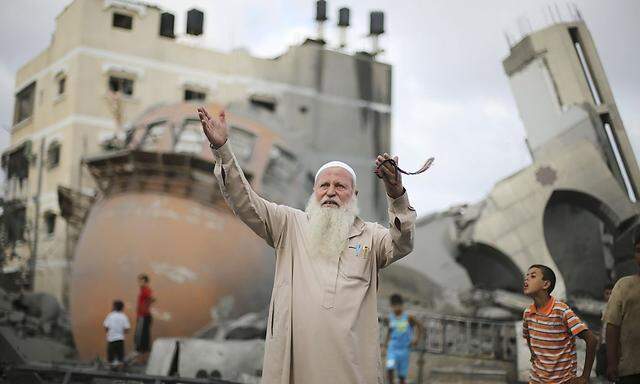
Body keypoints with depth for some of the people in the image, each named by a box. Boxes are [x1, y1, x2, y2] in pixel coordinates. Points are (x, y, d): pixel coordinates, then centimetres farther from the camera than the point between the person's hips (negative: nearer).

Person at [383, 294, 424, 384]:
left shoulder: (408, 318, -5)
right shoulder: (390, 319, 3)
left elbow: (421, 328, 3)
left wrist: (417, 338, -9)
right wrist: (386, 342, 11)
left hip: (404, 349, -1)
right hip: (392, 348, 1)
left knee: (402, 376, 5)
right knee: (390, 368, -24)